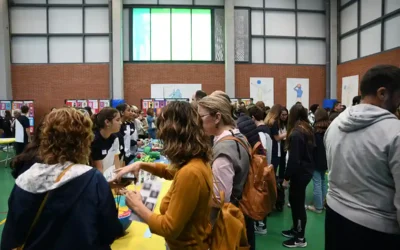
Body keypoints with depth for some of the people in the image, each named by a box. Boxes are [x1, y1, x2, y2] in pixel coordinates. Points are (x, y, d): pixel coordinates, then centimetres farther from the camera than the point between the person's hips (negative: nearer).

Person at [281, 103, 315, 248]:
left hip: (300, 173, -9)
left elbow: (294, 159, -23)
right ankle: (296, 230, 35)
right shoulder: (308, 130, 7)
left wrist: (286, 178, -16)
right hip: (307, 170, 9)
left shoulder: (296, 133, -21)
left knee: (298, 204, 3)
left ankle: (300, 239, 16)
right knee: (295, 201, 20)